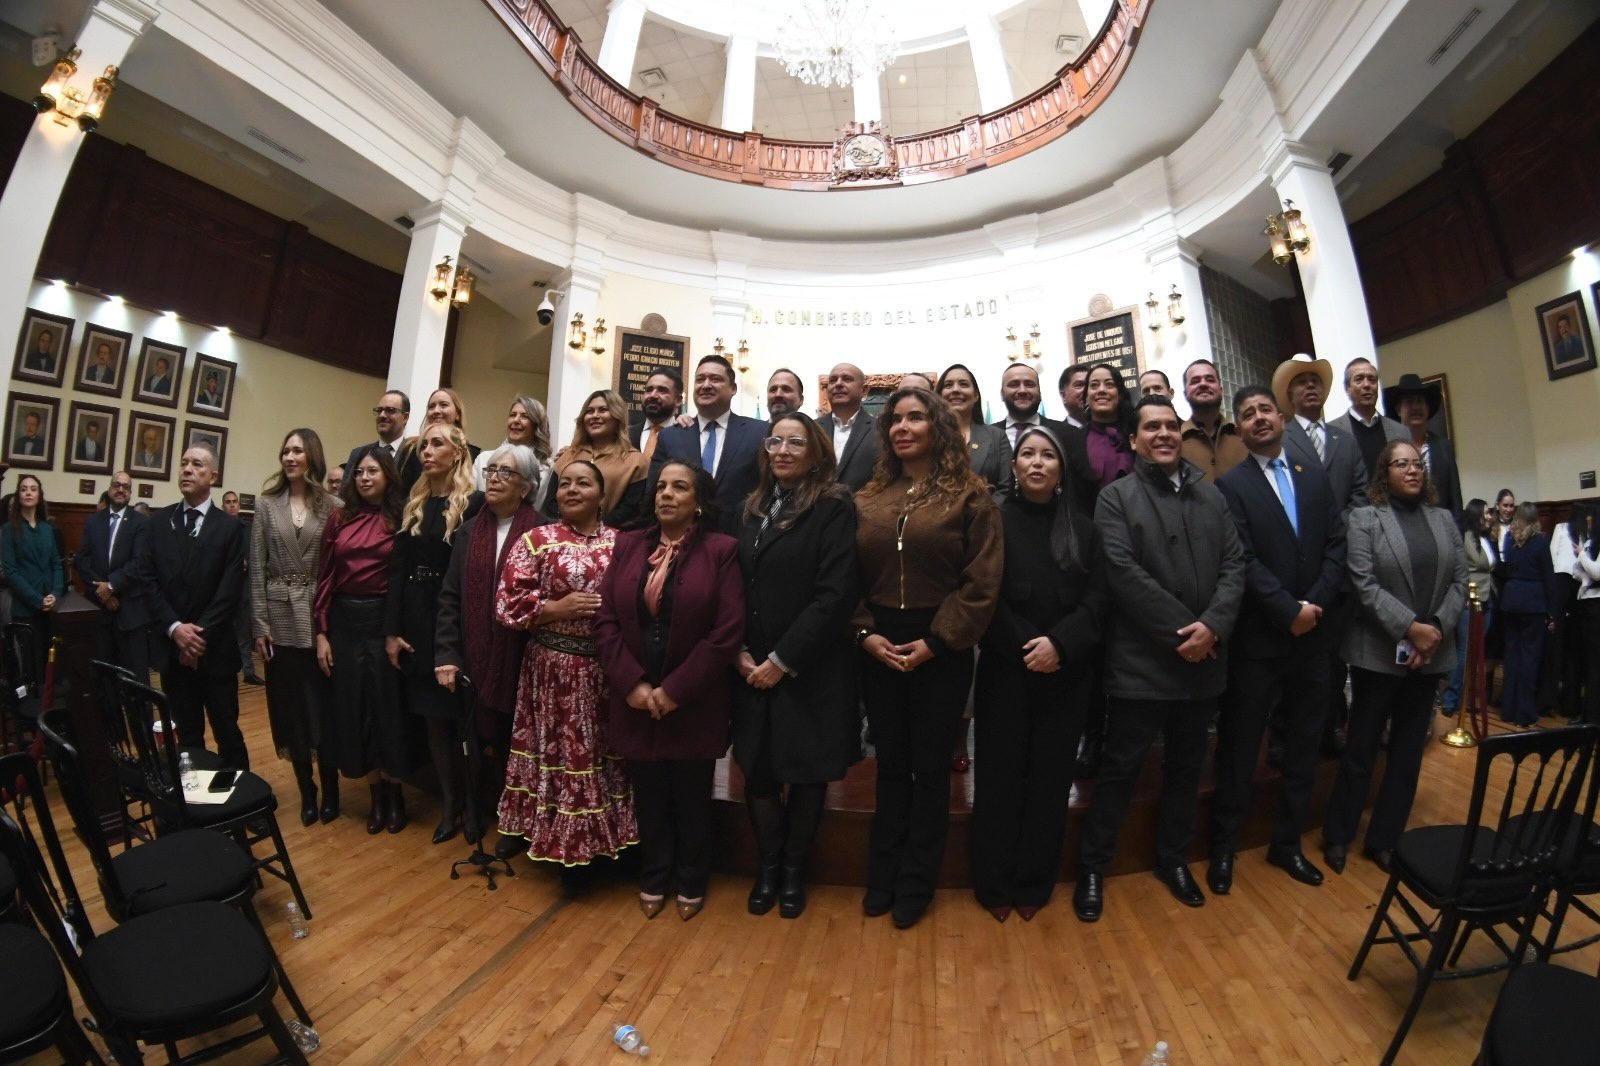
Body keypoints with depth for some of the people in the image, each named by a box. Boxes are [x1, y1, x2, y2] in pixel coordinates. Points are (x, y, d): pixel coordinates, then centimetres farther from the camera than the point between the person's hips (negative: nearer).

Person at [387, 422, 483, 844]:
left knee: (458, 715, 4)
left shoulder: (473, 503, -9)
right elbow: (397, 569, 6)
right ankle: (449, 801, 26)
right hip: (415, 618, 6)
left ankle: (470, 801, 22)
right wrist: (391, 630, 0)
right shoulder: (414, 504, 9)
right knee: (433, 717, 12)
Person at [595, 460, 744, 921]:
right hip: (635, 700, 3)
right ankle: (653, 879, 40)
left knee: (691, 797, 14)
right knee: (648, 796, 17)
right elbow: (605, 619, 0)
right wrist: (632, 684, -10)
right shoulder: (627, 545, 4)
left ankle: (691, 883, 37)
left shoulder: (721, 550, -8)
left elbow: (728, 630, -13)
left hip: (694, 703, -3)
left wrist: (676, 690, -14)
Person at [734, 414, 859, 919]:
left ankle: (794, 869, 35)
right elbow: (736, 585, 9)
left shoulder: (834, 508, -8)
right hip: (752, 667, 5)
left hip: (810, 668, -4)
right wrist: (739, 650, -3)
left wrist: (783, 659, -16)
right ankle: (768, 864, 35)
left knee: (807, 773, 11)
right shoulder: (753, 508, 9)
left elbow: (836, 594, -16)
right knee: (756, 770, 10)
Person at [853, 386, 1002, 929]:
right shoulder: (867, 500, 5)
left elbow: (981, 582, -9)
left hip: (940, 650, -2)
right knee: (890, 764, 15)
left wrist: (935, 642, -13)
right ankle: (883, 876, 34)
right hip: (878, 649, 3)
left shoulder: (970, 495, -4)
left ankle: (916, 884, 31)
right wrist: (865, 634, -7)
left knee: (930, 766, 11)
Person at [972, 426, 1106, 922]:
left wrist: (1059, 643, -14)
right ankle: (994, 882, 23)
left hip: (1065, 673, 2)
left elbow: (1096, 598, 0)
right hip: (1004, 670, -2)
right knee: (1000, 774, 6)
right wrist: (1023, 647, -13)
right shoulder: (995, 520, -1)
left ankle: (1034, 882, 28)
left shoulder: (1082, 526, 6)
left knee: (1049, 776, 10)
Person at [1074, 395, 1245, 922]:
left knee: (1186, 765, 19)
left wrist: (1213, 624, -12)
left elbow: (1234, 564, 4)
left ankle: (1173, 858, 39)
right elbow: (1124, 573, -15)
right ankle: (1092, 867, 22)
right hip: (1141, 661, -5)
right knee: (1120, 768, 4)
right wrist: (1181, 631, -17)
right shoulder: (1116, 496, -5)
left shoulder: (1211, 495, 11)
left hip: (1202, 659, 5)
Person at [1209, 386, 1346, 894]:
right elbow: (1244, 561, -13)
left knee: (1304, 745, 15)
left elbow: (1337, 542, 3)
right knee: (1240, 747, 5)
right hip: (1258, 639, -5)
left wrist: (1316, 603, -9)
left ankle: (1287, 843, 33)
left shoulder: (1315, 472, 9)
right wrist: (1289, 611, -16)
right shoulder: (1231, 485, -6)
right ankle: (1223, 848, 20)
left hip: (1312, 634, 5)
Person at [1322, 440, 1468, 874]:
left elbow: (1460, 582, 4)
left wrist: (1436, 628, -10)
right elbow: (1365, 585, -13)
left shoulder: (1444, 520, 9)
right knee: (1361, 749, 4)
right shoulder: (1364, 518, -5)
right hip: (1379, 652, -5)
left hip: (1432, 654, 5)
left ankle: (1385, 840, 25)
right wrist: (1410, 627, -18)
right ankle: (1338, 837, 19)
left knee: (1408, 752, 11)